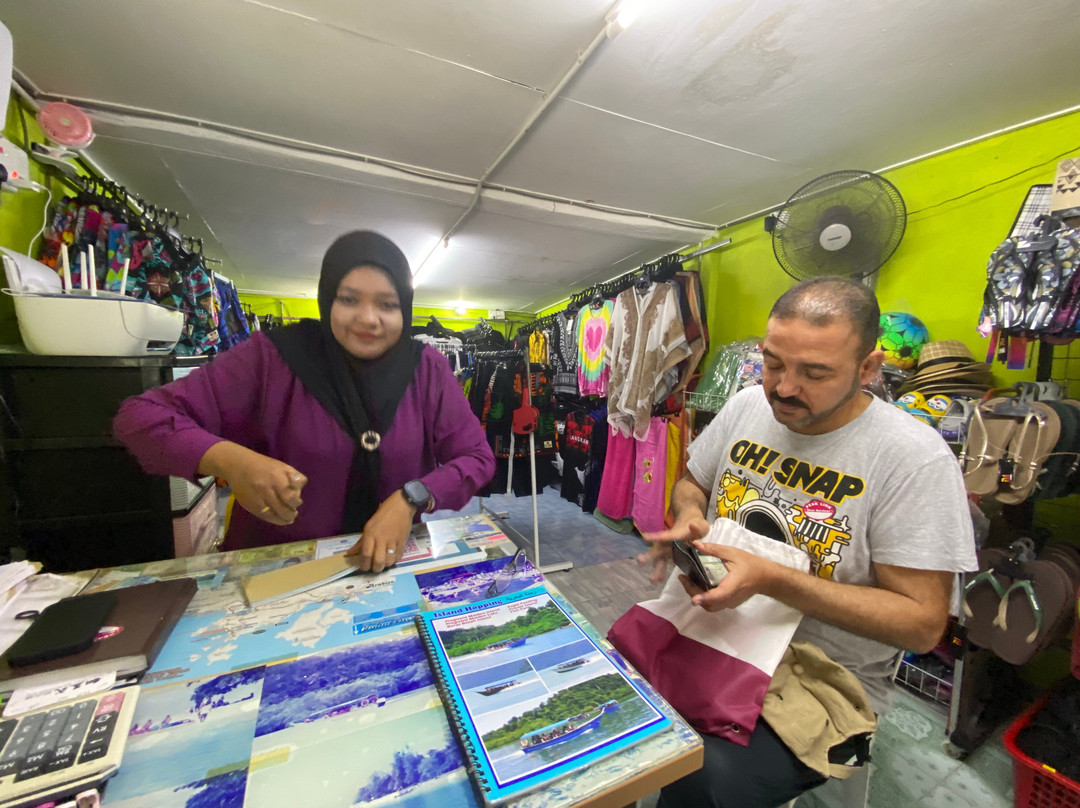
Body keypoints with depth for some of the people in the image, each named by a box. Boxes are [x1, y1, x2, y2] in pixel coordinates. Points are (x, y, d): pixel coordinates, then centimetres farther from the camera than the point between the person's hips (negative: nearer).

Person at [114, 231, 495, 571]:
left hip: (389, 564, 1)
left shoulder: (428, 368, -6)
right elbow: (139, 416, -5)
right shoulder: (274, 357, -8)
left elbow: (477, 456, -5)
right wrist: (232, 461, -25)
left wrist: (409, 500, -21)